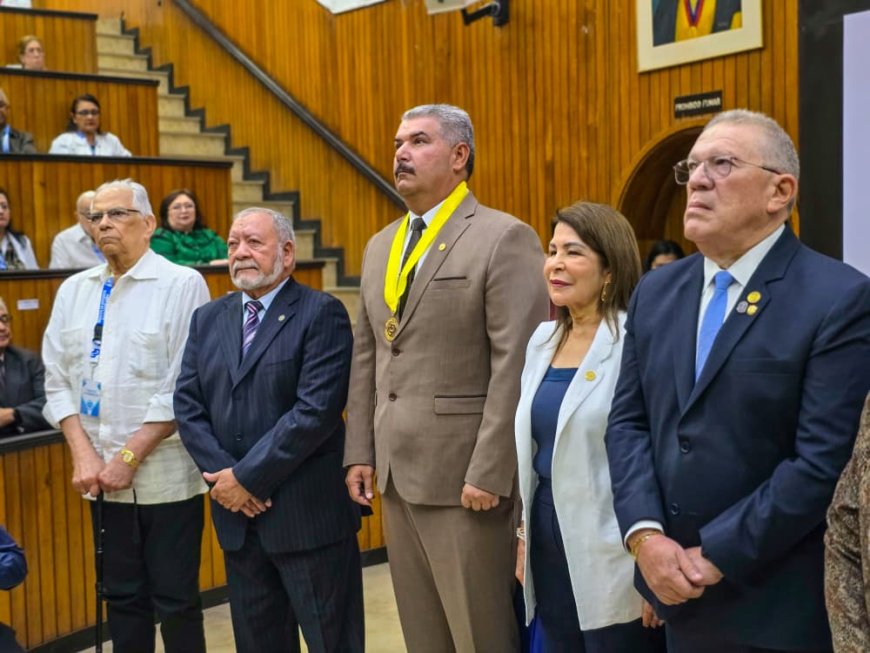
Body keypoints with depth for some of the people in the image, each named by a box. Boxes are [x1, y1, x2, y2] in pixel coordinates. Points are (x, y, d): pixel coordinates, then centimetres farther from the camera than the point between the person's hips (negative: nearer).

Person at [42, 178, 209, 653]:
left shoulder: (182, 285, -7)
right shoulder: (73, 291, 9)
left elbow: (184, 387, -11)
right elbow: (58, 382, 8)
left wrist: (129, 457, -12)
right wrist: (84, 455, -4)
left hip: (165, 474, -4)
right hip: (102, 476, 5)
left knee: (175, 599, 4)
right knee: (121, 596, 13)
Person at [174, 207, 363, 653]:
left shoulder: (321, 314, -8)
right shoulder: (207, 320, 12)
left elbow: (317, 408, -18)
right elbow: (187, 406, 6)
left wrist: (249, 477, -16)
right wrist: (223, 477, -9)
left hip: (308, 514, -6)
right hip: (237, 514, 6)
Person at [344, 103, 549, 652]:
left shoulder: (505, 238, -9)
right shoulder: (380, 246, 15)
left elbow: (517, 365, -15)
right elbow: (367, 357, 16)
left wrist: (490, 473, -18)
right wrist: (361, 452, 9)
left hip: (464, 473, -7)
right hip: (397, 472, 7)